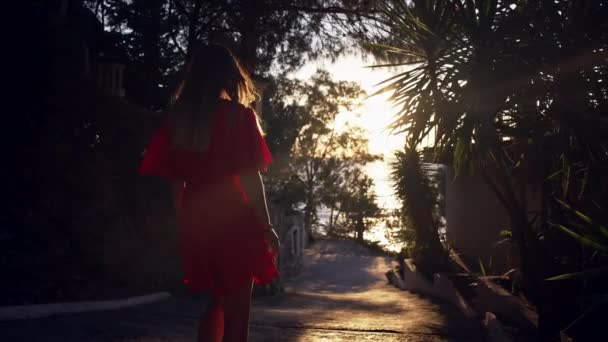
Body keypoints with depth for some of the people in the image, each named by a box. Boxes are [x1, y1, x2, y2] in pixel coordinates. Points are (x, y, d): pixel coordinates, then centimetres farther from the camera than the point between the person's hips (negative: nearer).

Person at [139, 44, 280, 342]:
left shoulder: (177, 118, 6)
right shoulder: (239, 116, -8)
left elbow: (175, 179, 7)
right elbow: (251, 178, -11)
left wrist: (184, 223, 15)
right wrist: (266, 226, -5)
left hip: (195, 221, 5)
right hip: (233, 220, -5)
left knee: (217, 300, 22)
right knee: (236, 309, 4)